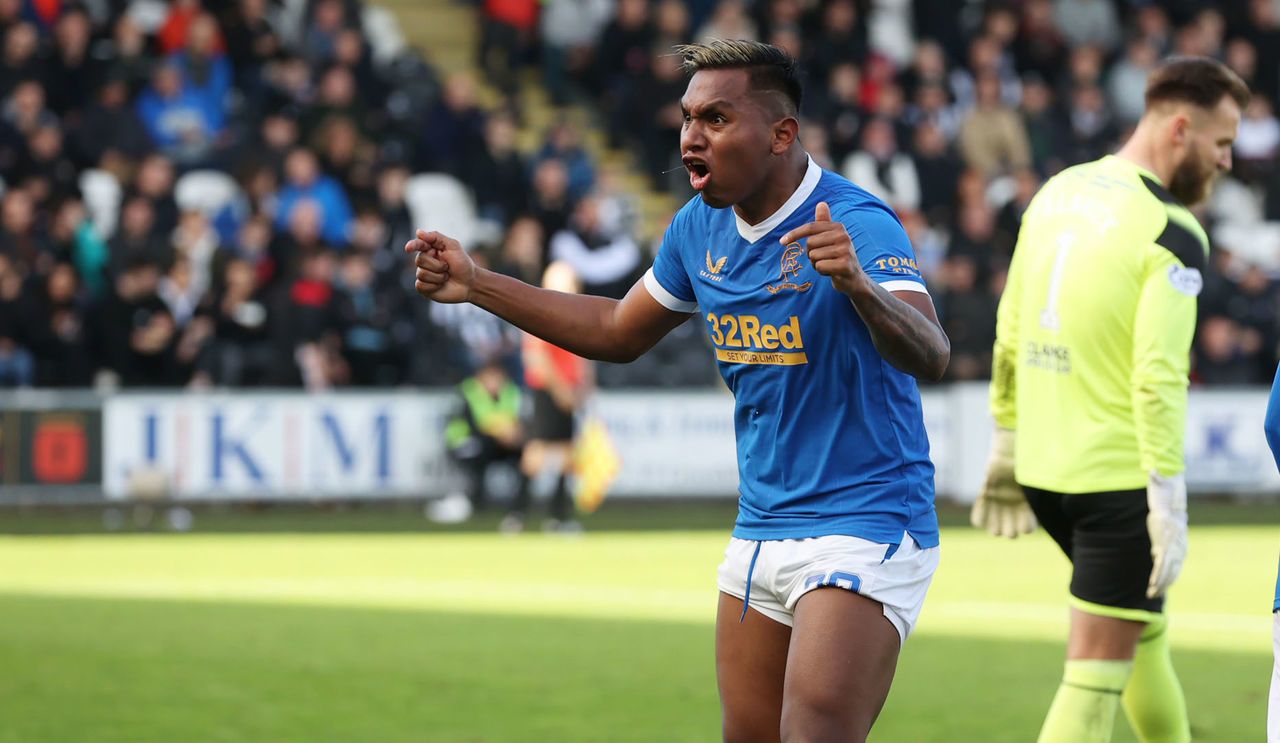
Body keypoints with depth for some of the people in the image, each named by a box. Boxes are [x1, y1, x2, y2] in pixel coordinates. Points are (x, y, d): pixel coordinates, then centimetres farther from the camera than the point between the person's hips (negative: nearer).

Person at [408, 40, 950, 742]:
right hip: (760, 531, 8)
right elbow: (621, 332, 21)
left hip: (864, 528, -8)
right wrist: (475, 284, 17)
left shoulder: (858, 226, -19)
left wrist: (858, 285, -54)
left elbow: (930, 358, -34)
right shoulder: (701, 226, 5)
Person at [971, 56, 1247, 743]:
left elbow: (1009, 333, 14)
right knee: (1097, 674, -3)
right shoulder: (1173, 234, -16)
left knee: (1144, 629, 25)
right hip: (1120, 475, -8)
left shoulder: (1058, 192, 8)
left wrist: (1007, 444, 22)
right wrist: (1170, 507, -20)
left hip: (1042, 471, 8)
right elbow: (1159, 378, -22)